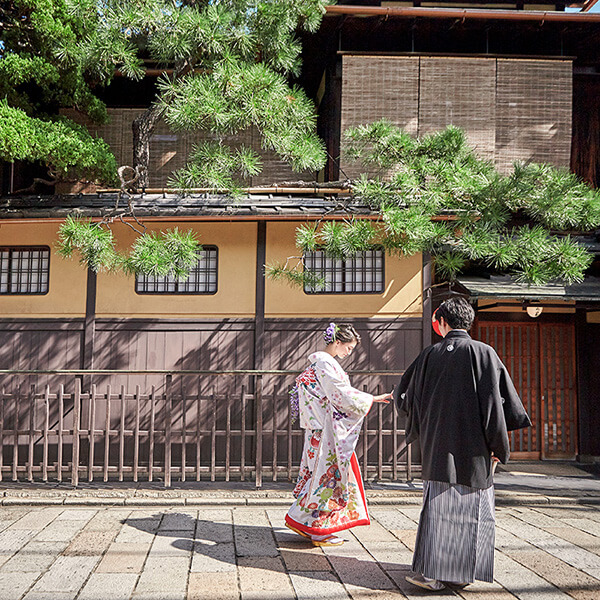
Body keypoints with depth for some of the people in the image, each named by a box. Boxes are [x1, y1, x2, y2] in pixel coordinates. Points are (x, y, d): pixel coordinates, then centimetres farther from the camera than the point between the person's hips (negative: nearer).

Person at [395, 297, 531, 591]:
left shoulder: (429, 355, 0)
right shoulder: (483, 353, -7)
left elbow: (405, 397, 10)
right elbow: (495, 400, -10)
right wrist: (498, 445, -2)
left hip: (438, 448, 2)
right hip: (473, 448, -2)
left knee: (437, 506, 8)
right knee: (471, 508, 9)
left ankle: (432, 572, 7)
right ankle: (460, 573, 15)